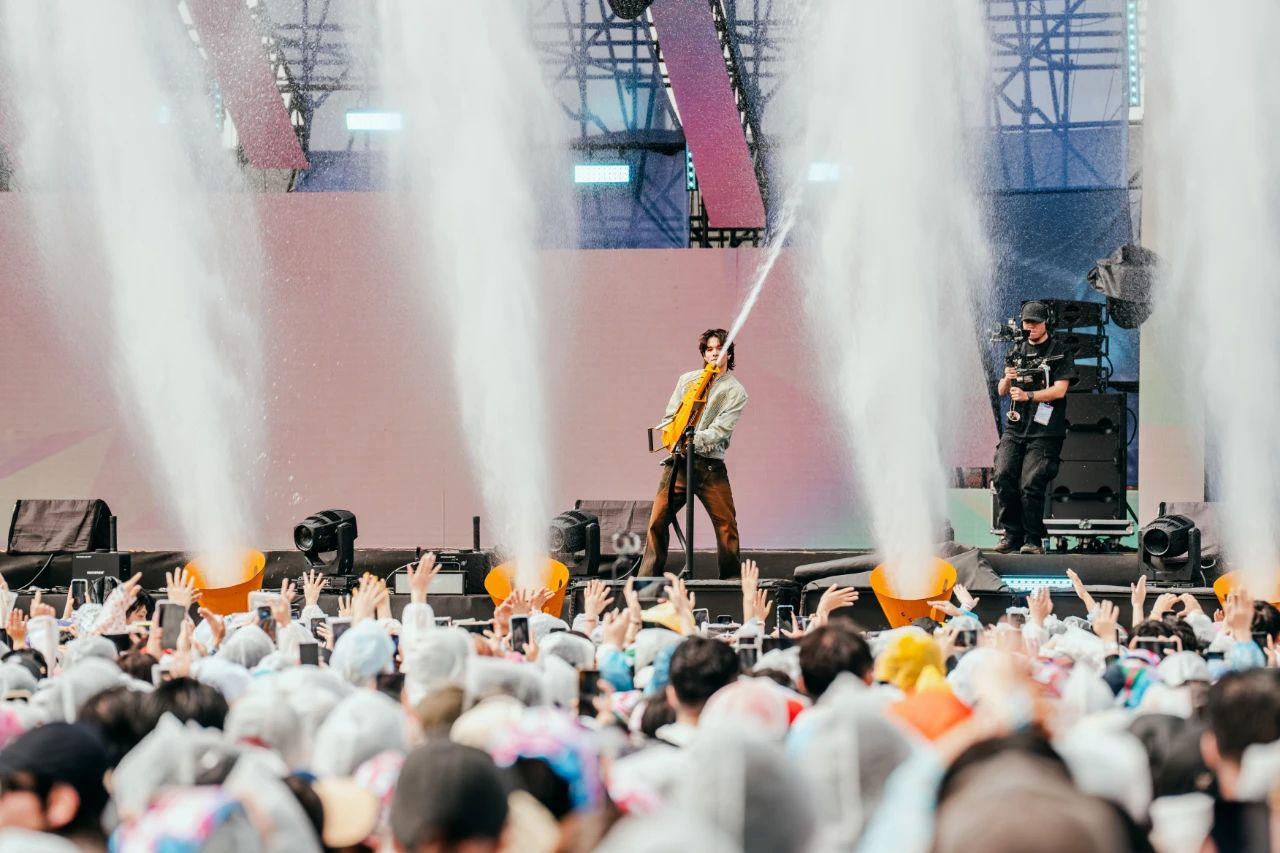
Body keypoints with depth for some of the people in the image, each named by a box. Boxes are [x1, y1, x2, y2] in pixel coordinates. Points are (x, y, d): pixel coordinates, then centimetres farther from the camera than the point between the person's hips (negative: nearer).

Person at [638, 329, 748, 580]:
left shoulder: (735, 392, 1)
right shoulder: (687, 379, 12)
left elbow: (720, 430, -9)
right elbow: (669, 417, 12)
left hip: (711, 465, -2)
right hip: (678, 461, 2)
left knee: (726, 524, -3)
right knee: (657, 519, -2)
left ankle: (731, 578, 10)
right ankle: (648, 577, 4)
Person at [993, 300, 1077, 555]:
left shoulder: (1060, 352, 3)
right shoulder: (1017, 350, 17)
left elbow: (1059, 390, -6)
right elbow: (1002, 391, 16)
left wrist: (1028, 395, -17)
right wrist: (1007, 379, -7)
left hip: (1044, 431, -4)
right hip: (1014, 428, 4)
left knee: (1030, 484, -14)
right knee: (1003, 476, -10)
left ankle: (1033, 539, -2)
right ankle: (1012, 534, 0)